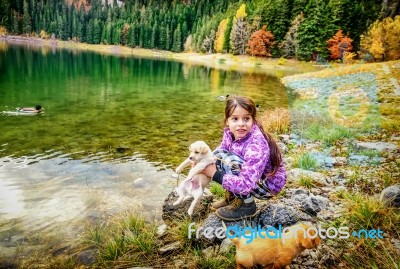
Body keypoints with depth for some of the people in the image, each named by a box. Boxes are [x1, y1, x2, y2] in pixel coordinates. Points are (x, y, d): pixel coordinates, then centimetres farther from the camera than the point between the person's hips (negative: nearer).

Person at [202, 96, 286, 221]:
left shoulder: (256, 145, -34)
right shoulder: (230, 132, -13)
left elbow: (246, 184, -37)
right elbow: (221, 149, 7)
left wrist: (215, 174, -29)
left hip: (270, 183, -7)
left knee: (229, 161, -28)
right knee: (218, 155, -3)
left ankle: (247, 205, -8)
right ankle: (234, 196, 12)